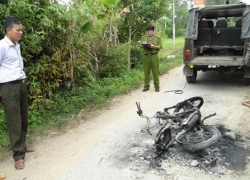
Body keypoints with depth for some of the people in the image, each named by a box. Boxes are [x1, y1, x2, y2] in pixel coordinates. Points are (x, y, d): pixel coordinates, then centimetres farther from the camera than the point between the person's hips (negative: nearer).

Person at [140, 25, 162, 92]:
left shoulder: (157, 38, 8)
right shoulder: (143, 38, 14)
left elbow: (160, 46, 2)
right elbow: (141, 46, 10)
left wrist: (154, 46, -14)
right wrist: (143, 45, -13)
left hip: (154, 56, -2)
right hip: (146, 56, 2)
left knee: (155, 72, -2)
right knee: (146, 72, 2)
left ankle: (157, 86, 5)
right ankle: (146, 86, 10)